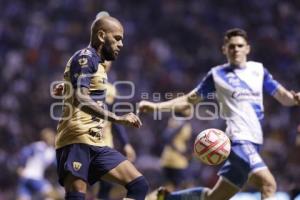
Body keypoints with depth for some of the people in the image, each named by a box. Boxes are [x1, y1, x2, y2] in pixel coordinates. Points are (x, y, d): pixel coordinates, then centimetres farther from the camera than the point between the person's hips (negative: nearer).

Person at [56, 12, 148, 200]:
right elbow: (79, 98, -22)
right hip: (77, 140, -10)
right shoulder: (85, 57, -7)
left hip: (96, 144, 10)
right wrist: (117, 118, -27)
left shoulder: (96, 62, 24)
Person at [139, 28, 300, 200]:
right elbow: (189, 100, 8)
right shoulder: (217, 75, 1)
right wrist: (156, 106, -3)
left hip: (254, 141, 6)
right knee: (268, 184, -27)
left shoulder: (258, 70, 12)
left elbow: (284, 97, 12)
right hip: (239, 139, -6)